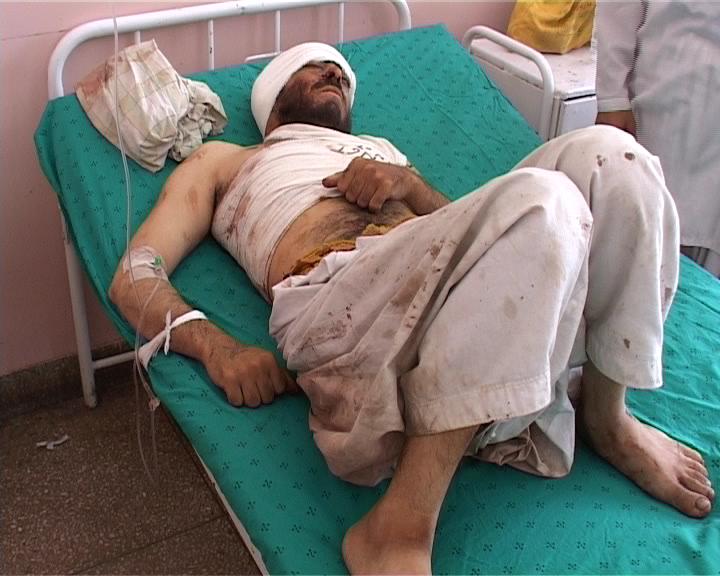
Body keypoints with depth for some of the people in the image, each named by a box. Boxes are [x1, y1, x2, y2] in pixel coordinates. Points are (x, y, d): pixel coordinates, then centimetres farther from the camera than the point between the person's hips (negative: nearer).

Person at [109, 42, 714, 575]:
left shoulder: (379, 150, 40)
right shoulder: (222, 161, 30)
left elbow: (467, 228, 25)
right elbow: (134, 276, 14)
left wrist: (408, 183, 2)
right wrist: (215, 345, -8)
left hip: (441, 278, 5)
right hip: (334, 286, -4)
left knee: (606, 153, -17)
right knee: (541, 197, -31)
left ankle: (607, 415, -3)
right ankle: (403, 526, -33)